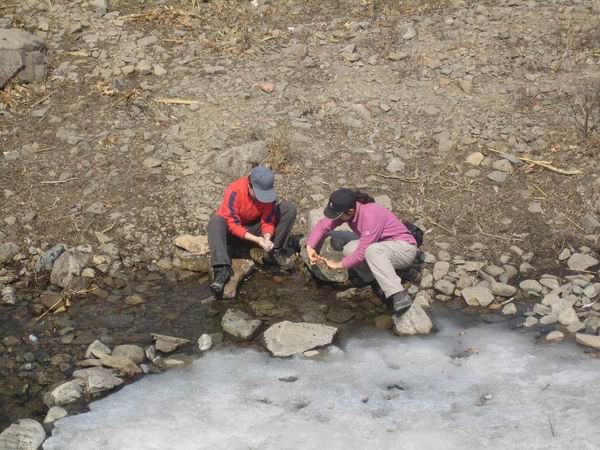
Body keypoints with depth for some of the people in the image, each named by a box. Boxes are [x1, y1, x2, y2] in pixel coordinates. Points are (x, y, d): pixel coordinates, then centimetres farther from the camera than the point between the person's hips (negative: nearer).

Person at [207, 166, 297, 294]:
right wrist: (256, 239, -40)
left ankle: (274, 253, -9)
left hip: (254, 227, 3)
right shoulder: (234, 192, -30)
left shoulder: (268, 193, -18)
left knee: (289, 208, -14)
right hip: (234, 231, -3)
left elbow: (268, 221, -12)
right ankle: (222, 269, -46)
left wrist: (267, 239, -33)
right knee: (216, 222, -39)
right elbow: (233, 225, -29)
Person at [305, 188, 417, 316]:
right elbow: (323, 225, 3)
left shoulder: (371, 216, -31)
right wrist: (310, 247, -12)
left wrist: (338, 265, -17)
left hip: (404, 248, -8)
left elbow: (362, 253, -29)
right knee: (349, 249, -18)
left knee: (372, 251, -38)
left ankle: (399, 296, -40)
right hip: (381, 246, 8)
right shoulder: (345, 210, -7)